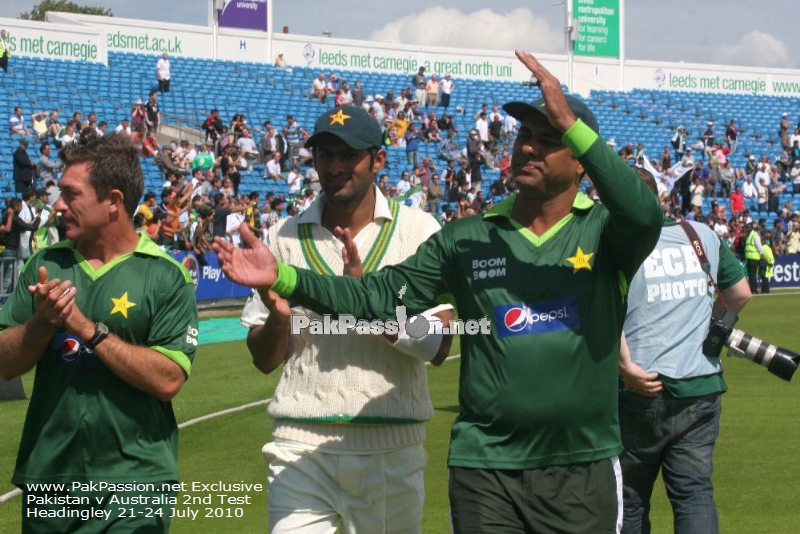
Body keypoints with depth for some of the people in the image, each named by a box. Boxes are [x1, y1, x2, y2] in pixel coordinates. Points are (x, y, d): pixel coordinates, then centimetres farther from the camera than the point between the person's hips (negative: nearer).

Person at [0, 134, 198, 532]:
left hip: (134, 483, -4)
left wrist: (87, 328, -16)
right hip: (47, 476, 4)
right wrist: (42, 322, -14)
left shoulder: (166, 276, -5)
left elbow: (168, 380, -15)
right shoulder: (45, 265, 6)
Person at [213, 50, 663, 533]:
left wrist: (570, 125, -25)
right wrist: (283, 278, -9)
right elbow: (382, 295, 3)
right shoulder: (467, 238, 6)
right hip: (487, 470, 1)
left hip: (584, 470, -1)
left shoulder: (603, 231, 0)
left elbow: (646, 217, -22)